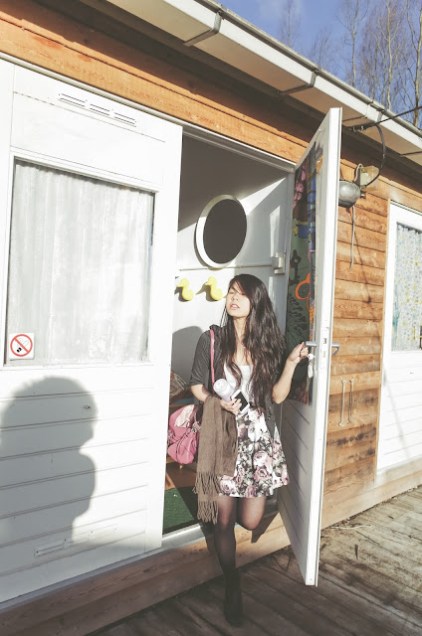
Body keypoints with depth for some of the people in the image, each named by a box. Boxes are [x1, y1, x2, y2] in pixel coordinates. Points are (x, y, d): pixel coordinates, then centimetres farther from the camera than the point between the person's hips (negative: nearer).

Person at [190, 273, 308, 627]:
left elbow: (277, 396, 2)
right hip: (222, 437, -1)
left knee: (251, 520, 4)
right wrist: (218, 401, -14)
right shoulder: (212, 339, -2)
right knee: (224, 518, 3)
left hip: (259, 438, 2)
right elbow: (196, 386, 5)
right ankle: (233, 586, 29)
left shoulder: (269, 342, 3)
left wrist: (291, 362, -10)